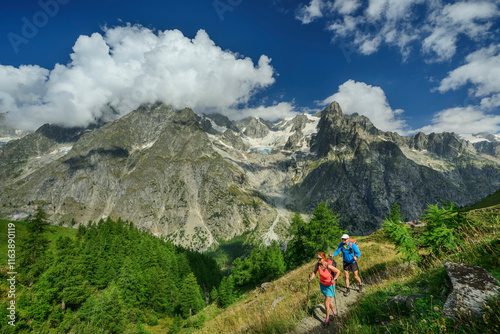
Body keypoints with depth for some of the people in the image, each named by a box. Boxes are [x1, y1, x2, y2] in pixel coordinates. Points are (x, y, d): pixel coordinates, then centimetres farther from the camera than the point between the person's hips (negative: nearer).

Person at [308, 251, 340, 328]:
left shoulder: (329, 266, -33)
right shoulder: (317, 265, -18)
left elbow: (338, 271, -19)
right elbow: (314, 272, 0)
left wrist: (334, 279, -30)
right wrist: (311, 278, -16)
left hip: (329, 285, -5)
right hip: (322, 284, 5)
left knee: (326, 303, 0)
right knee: (328, 300, 23)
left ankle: (327, 319, 21)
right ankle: (334, 312, 48)